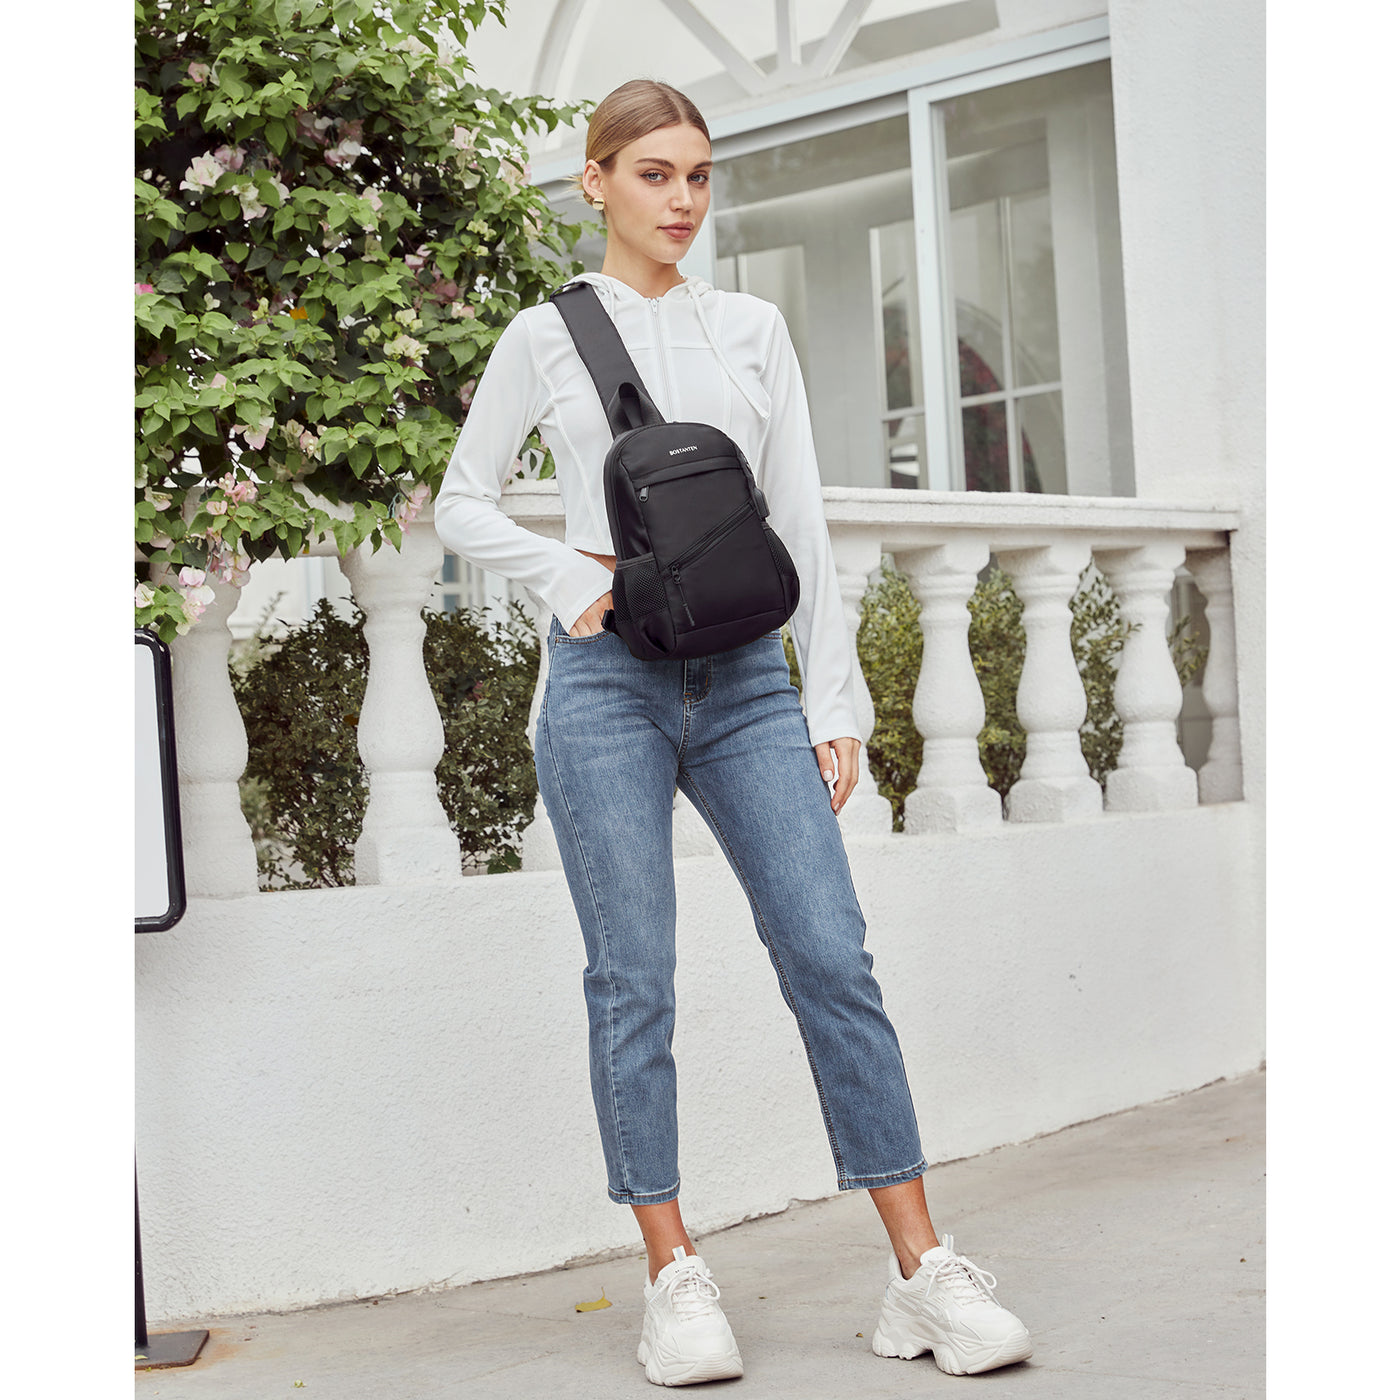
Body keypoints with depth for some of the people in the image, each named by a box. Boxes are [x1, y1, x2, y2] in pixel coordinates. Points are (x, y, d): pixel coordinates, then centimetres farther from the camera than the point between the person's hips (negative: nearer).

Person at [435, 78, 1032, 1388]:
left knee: (833, 958, -6)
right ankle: (674, 1280, 7)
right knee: (635, 982, -3)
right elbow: (462, 501, 11)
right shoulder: (545, 336, 8)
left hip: (746, 676, 2)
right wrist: (566, 577, -7)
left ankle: (924, 1273, -2)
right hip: (607, 676, -2)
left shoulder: (753, 329, 14)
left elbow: (801, 518, 12)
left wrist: (832, 699, 5)